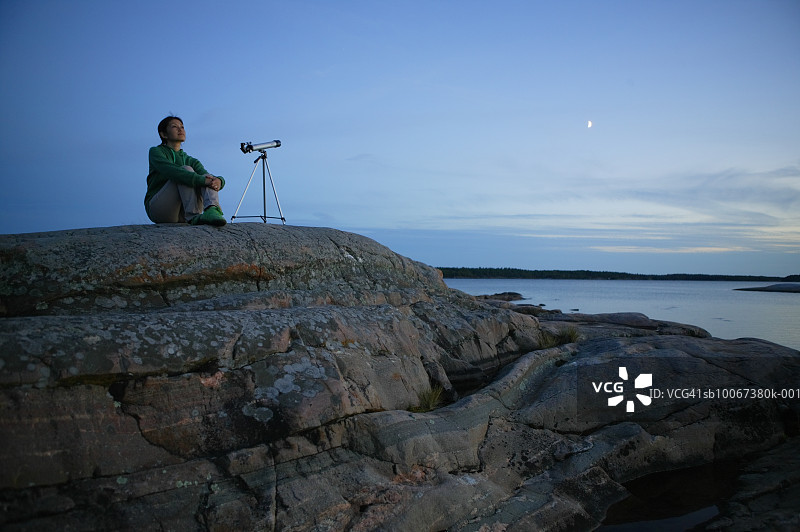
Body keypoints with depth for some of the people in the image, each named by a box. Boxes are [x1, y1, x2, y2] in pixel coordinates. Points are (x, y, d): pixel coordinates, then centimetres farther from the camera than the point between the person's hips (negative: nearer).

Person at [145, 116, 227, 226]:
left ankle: (212, 210, -49)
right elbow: (171, 171, -18)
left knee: (207, 177, -17)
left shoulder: (189, 160, 20)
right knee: (186, 171, -22)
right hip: (158, 208, -4)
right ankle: (194, 217, -41)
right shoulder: (156, 152, 4)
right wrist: (202, 180, -29)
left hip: (181, 215, 5)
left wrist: (219, 180, -23)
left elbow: (209, 178, 2)